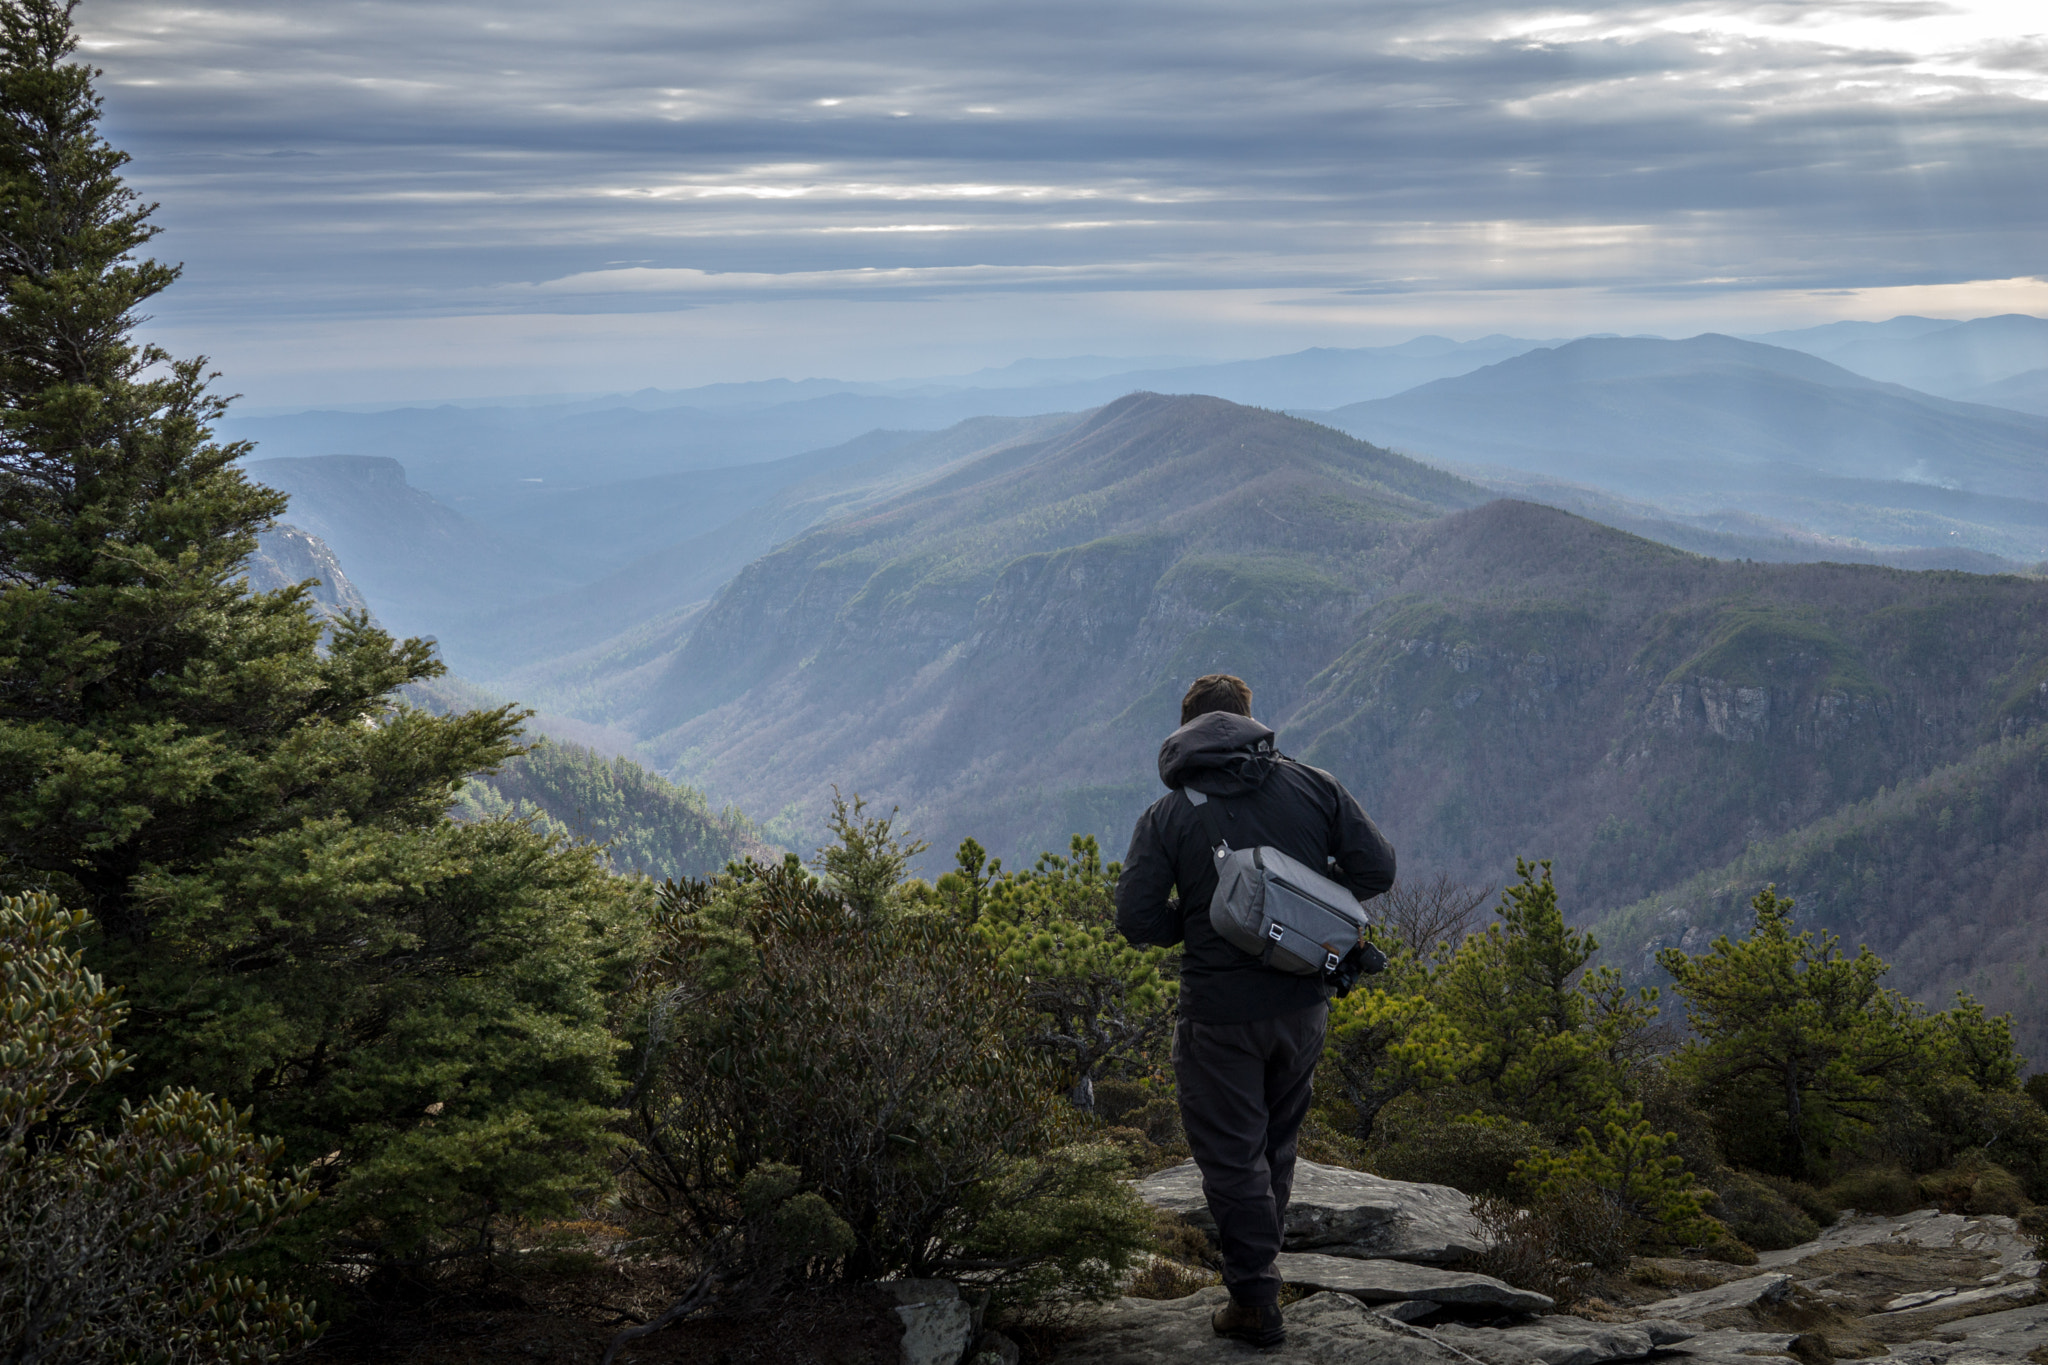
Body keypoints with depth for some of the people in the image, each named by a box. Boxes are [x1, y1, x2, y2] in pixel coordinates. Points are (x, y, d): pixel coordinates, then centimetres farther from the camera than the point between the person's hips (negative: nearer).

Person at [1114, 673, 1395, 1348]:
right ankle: (1258, 1265, 34)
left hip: (1220, 1015, -4)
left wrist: (1193, 921, 7)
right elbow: (1376, 868, -2)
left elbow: (1137, 919, -13)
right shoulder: (1312, 786, -1)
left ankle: (1255, 1300, 11)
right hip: (1303, 1003, 4)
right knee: (1276, 1143, 21)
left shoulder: (1165, 817, -8)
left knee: (1231, 1153, 8)